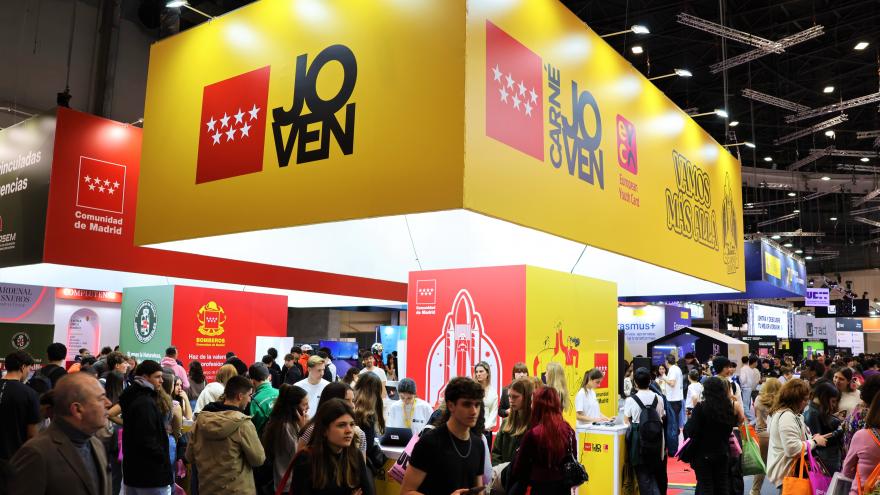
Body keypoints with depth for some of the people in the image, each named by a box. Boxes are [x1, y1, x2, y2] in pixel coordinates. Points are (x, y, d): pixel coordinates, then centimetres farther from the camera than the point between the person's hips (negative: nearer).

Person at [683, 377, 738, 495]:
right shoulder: (728, 407, -1)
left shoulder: (700, 408, -18)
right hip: (723, 454, 5)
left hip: (703, 455, -5)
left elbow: (690, 432, -19)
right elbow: (731, 427, 12)